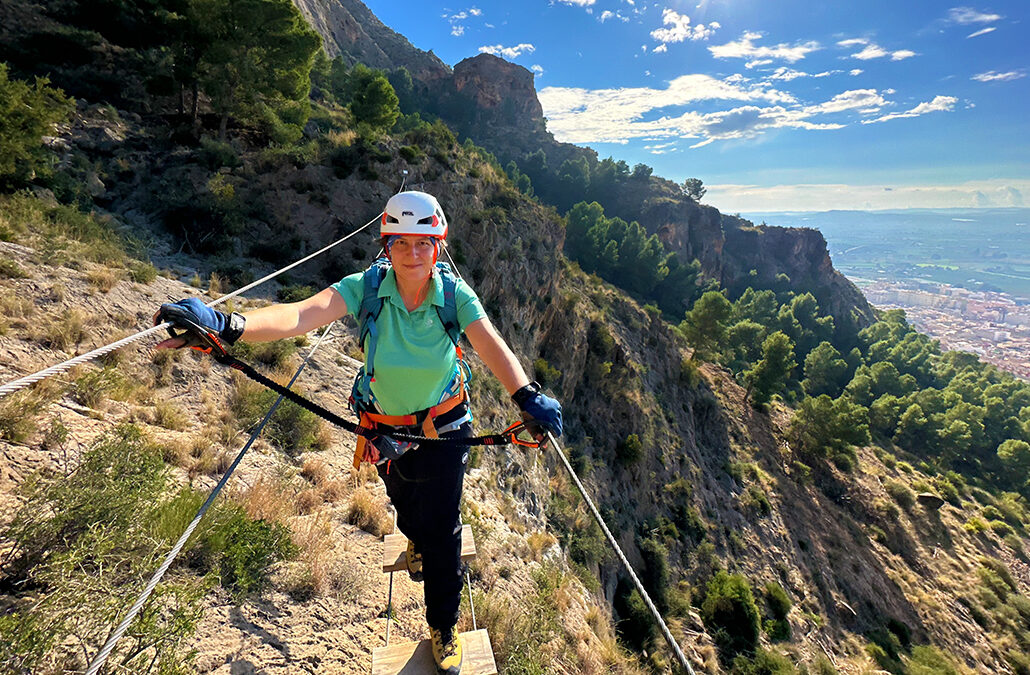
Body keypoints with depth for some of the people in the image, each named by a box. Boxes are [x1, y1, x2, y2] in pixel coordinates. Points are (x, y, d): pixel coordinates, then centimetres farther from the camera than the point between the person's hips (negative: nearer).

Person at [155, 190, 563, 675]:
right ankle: (417, 542, 67)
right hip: (385, 425, 2)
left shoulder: (454, 293, -21)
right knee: (404, 504, 26)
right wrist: (225, 324, -54)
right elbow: (303, 314, -36)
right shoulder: (367, 287, -21)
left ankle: (443, 627, 35)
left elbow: (491, 345, -35)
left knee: (441, 529, 8)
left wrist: (527, 396, -53)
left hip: (444, 426, -1)